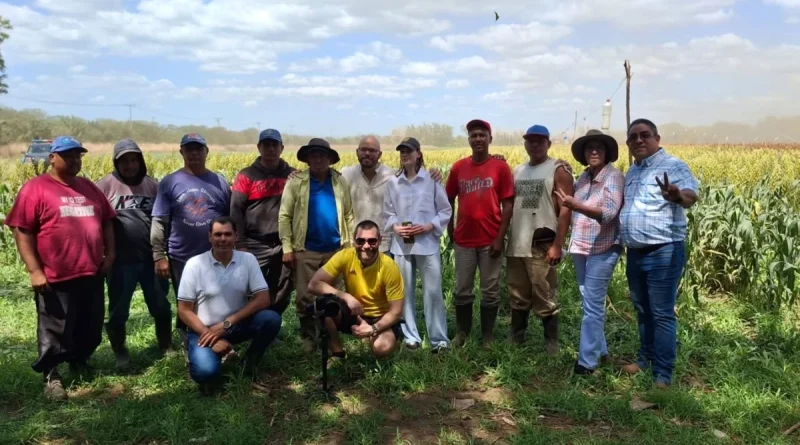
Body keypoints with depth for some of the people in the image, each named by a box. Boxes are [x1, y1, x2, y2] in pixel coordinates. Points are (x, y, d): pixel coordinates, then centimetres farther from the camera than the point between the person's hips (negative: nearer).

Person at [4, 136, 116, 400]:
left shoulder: (89, 188, 11)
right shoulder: (35, 188, -6)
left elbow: (107, 221, 17)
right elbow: (22, 231, -10)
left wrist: (110, 254, 6)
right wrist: (34, 271, -14)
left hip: (92, 274, 5)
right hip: (55, 279, -5)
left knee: (91, 327, 17)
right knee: (54, 331, 10)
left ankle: (80, 362, 39)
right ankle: (51, 375, 27)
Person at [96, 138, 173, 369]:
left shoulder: (153, 185, 6)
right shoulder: (106, 185, -4)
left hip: (151, 258, 3)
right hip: (121, 260, -3)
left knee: (161, 306, 13)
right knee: (118, 309, 10)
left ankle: (167, 347, 31)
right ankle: (120, 352, 29)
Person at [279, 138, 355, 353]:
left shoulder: (340, 181, 6)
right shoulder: (296, 182, -3)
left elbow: (348, 215, 9)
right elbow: (284, 216, -4)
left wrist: (350, 243, 3)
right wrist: (287, 248, -10)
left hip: (335, 250, 2)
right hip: (306, 250, -2)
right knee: (304, 297, 3)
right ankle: (308, 337, 20)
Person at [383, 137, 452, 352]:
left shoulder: (432, 180, -2)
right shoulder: (393, 182, 3)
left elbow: (445, 211, 2)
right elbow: (387, 213, 10)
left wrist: (429, 226, -12)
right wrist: (395, 227, -9)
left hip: (427, 243, -2)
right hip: (401, 244, 3)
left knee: (433, 291, -1)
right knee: (405, 292, 9)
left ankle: (439, 338, 9)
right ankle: (410, 336, 22)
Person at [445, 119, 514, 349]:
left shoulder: (500, 167, -3)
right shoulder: (458, 168, 4)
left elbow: (508, 204, -4)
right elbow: (448, 201, 13)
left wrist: (500, 237, -9)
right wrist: (449, 229, 5)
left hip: (490, 240, -2)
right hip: (464, 240, 2)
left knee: (490, 291, 7)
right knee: (462, 290, 10)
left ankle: (487, 335, 22)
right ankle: (461, 332, 27)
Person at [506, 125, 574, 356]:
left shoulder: (559, 169, -3)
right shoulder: (518, 171, 15)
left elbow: (565, 209, -9)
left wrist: (557, 245, -14)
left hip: (542, 245, -6)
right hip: (516, 245, 6)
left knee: (545, 300, -1)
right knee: (518, 297, 15)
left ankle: (551, 347, 12)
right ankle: (515, 342, 27)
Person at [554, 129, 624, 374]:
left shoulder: (614, 176, -10)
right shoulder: (584, 176, 9)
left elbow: (609, 212, -23)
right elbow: (574, 208, 14)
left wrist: (575, 205, -33)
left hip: (602, 249, -7)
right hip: (581, 248, 7)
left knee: (592, 305, -6)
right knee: (589, 302, 16)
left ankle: (587, 361, 0)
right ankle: (599, 348, 30)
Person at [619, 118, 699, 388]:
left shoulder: (673, 166, -9)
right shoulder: (632, 172, 15)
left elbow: (691, 197, -26)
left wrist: (678, 196, -47)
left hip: (663, 252, -8)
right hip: (635, 252, 8)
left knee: (662, 314, -3)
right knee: (642, 310, 19)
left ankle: (663, 374, 6)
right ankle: (645, 358, 34)